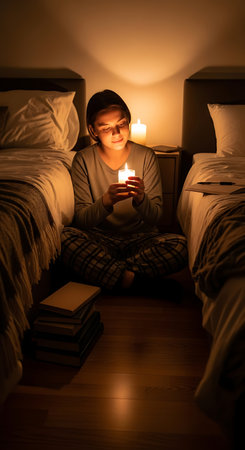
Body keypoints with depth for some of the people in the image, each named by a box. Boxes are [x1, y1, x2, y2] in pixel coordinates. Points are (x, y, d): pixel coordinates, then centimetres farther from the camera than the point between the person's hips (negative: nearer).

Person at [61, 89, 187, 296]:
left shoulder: (146, 156, -1)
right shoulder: (84, 160, -2)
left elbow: (155, 217, -3)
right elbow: (81, 219, -8)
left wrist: (141, 198, -26)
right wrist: (106, 201, -29)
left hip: (141, 238, 1)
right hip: (100, 240, 0)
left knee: (180, 246, -27)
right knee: (66, 237, -30)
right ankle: (128, 277, -25)